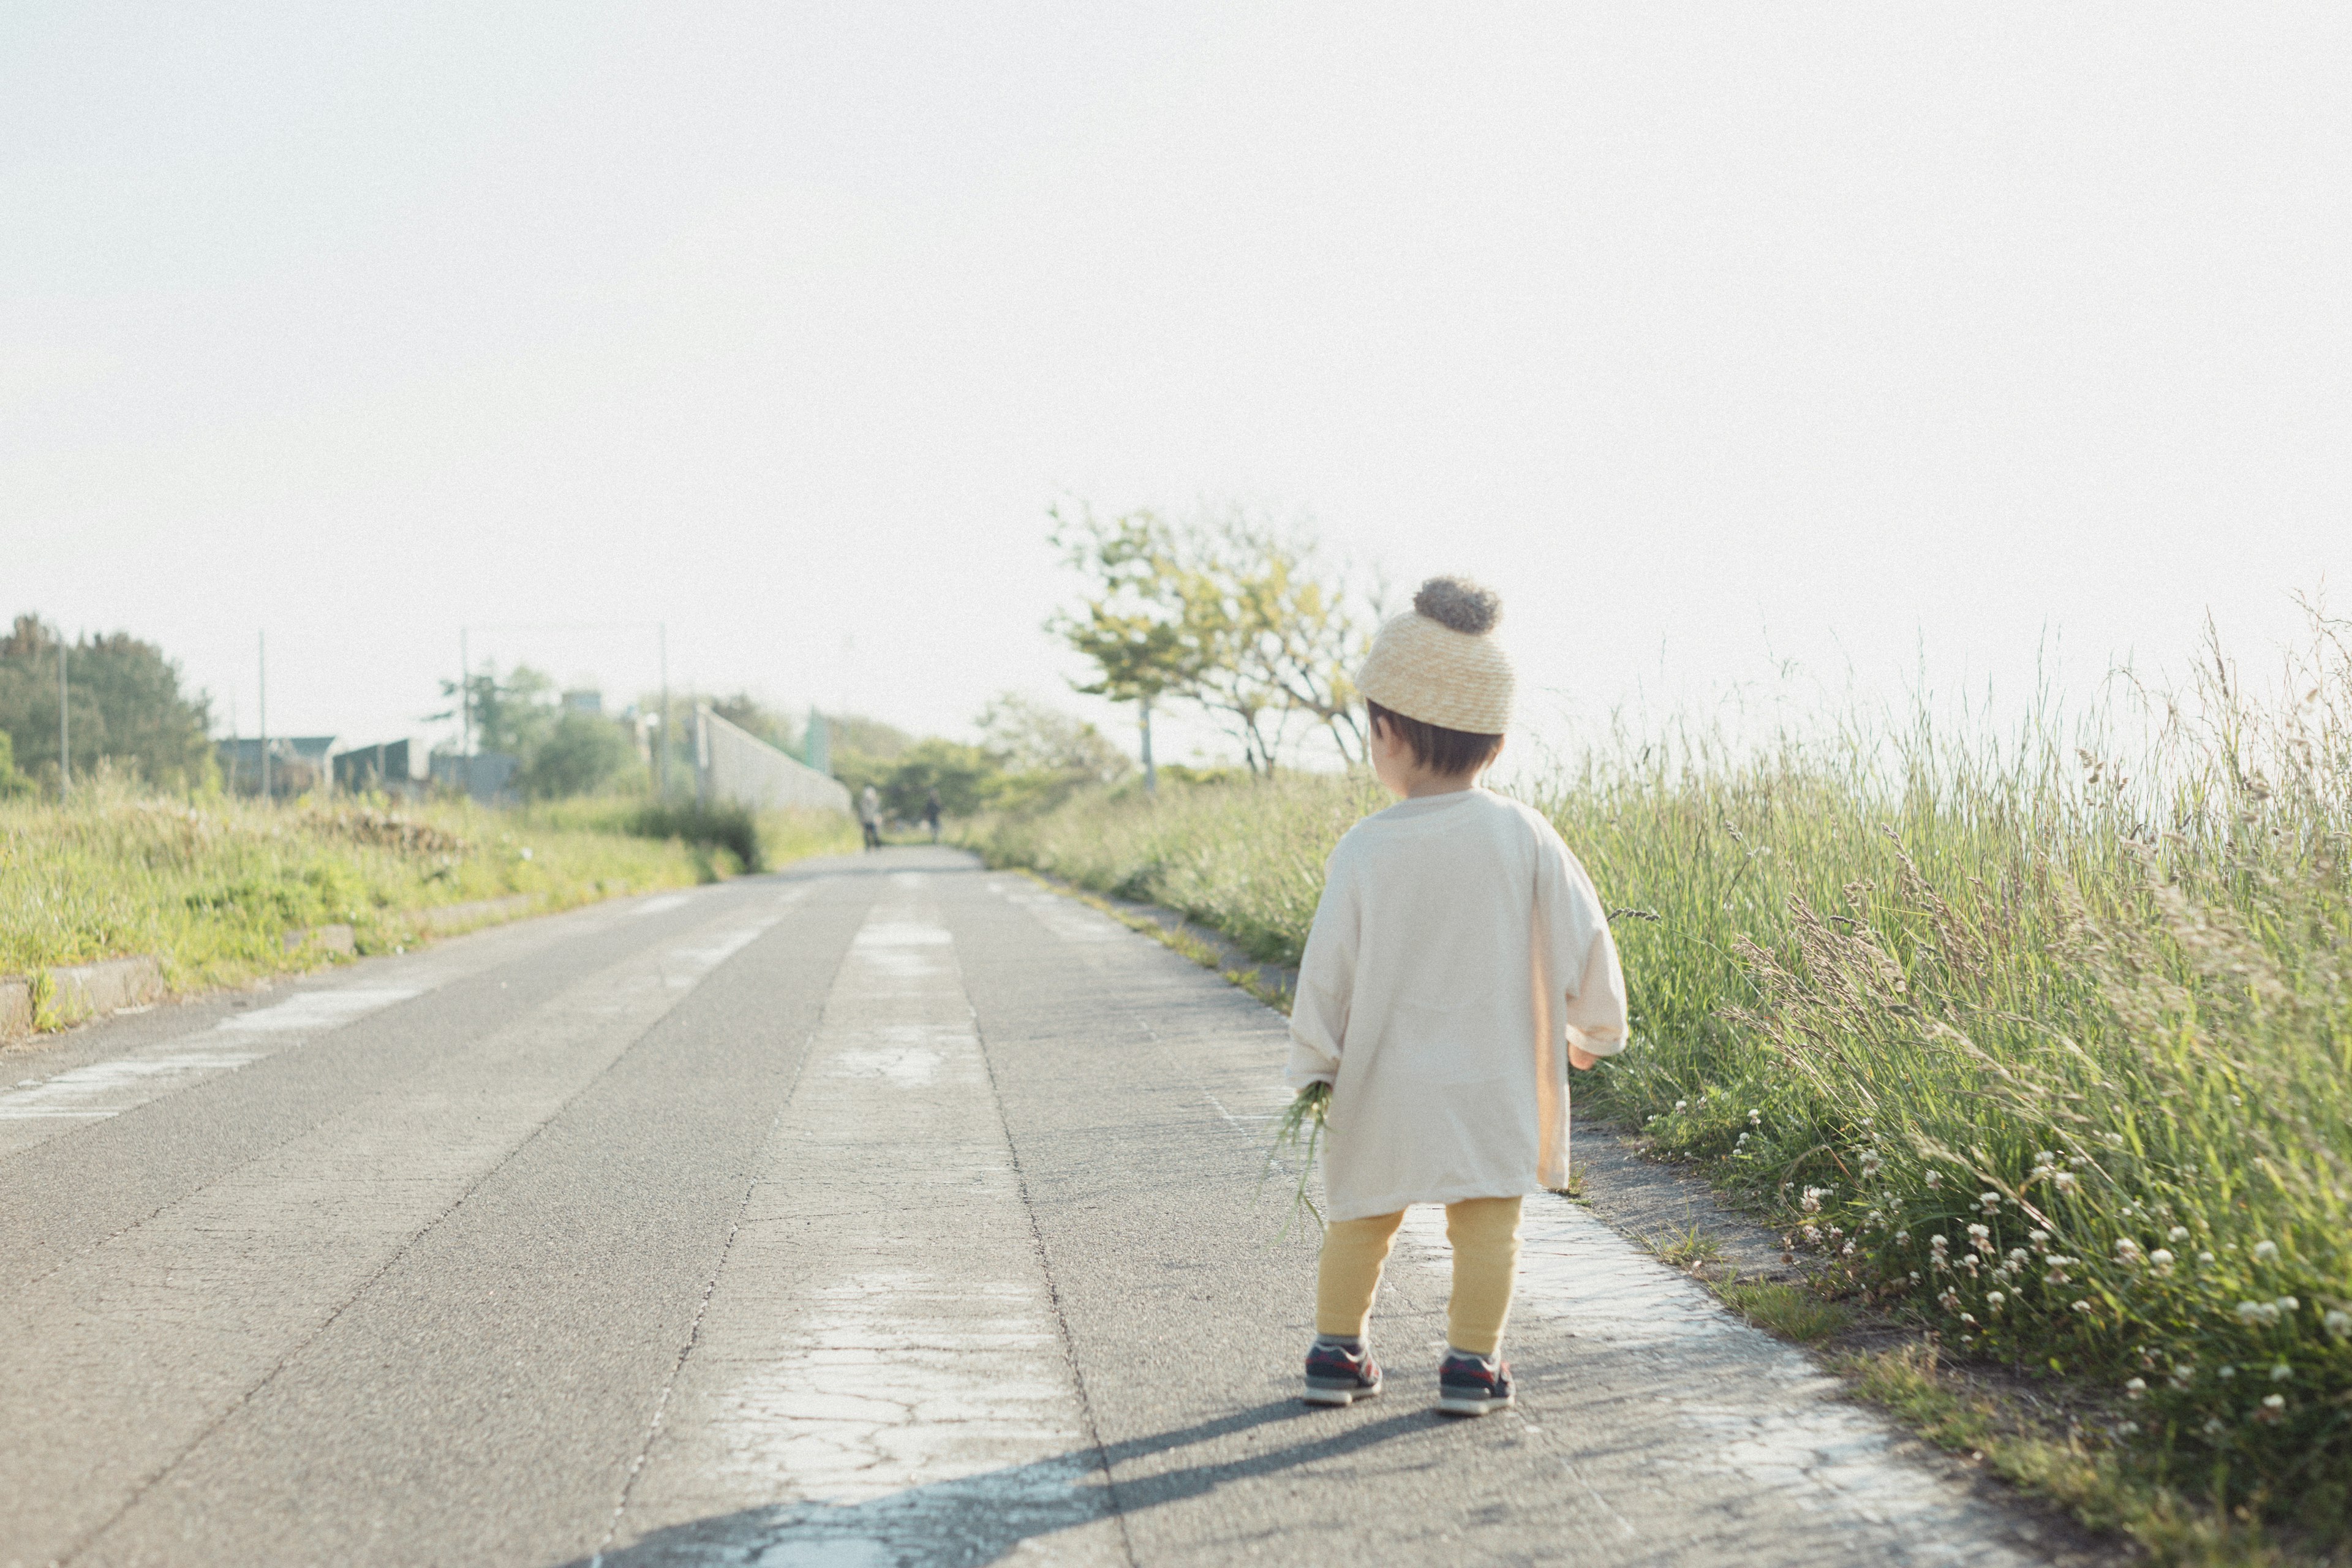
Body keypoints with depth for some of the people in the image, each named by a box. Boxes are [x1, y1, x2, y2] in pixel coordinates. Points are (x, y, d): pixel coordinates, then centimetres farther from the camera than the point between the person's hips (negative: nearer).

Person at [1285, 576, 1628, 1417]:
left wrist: (1312, 1066, 6)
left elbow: (1327, 968, -6)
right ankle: (1472, 1363, 8)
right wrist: (1592, 1027, 16)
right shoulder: (1522, 835, -8)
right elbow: (1582, 935, -1)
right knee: (1486, 1220, 9)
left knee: (1361, 1216, 16)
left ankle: (1337, 1351, 21)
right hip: (1494, 1079, 0)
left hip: (1384, 1080, 0)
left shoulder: (1365, 850, -11)